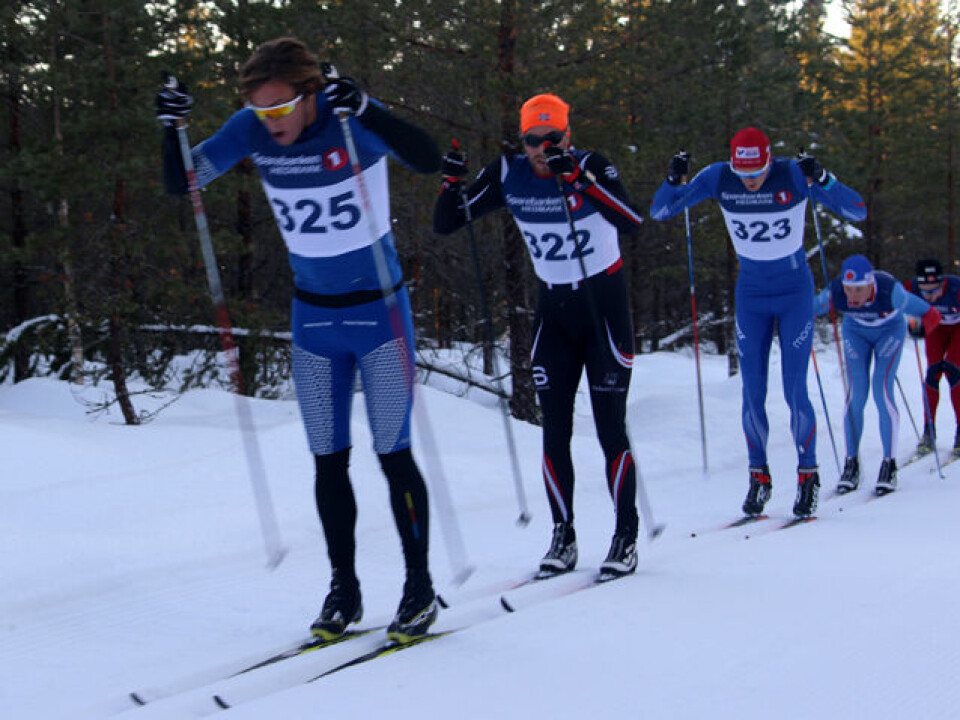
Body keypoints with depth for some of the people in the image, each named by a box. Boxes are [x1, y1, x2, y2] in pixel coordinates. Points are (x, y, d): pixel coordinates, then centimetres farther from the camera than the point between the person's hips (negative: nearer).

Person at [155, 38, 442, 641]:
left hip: (379, 310, -4)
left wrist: (364, 111, -47)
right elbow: (181, 183, -3)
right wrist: (173, 129, -21)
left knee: (392, 454, -1)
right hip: (313, 318, 4)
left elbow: (429, 160, -35)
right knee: (329, 461, 9)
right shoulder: (251, 131, -7)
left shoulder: (352, 119, -20)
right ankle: (343, 591, 21)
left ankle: (420, 588, 13)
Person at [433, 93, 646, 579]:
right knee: (555, 430, 1)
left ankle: (627, 537, 6)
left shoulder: (592, 166, -17)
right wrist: (451, 182, -21)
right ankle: (563, 537, 12)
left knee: (610, 428, -5)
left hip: (605, 306, -4)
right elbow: (445, 225, -2)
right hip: (553, 311, 4)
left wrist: (577, 178, -42)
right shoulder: (508, 175, -5)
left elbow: (632, 222, -34)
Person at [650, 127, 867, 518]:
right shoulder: (717, 178, -13)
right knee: (753, 392, 1)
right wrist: (674, 180, -28)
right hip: (751, 296, 3)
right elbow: (658, 212, -8)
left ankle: (808, 475, 10)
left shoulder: (794, 175, -20)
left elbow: (858, 212, -23)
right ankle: (759, 475, 16)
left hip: (795, 294, -3)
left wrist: (821, 179, -39)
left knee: (794, 391, -6)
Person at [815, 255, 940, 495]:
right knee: (855, 394, -8)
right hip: (855, 331, 2)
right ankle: (851, 462, 4)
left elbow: (930, 315, -34)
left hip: (890, 330, -2)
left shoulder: (889, 290, -39)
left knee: (882, 392, -14)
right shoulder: (834, 294, -33)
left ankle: (889, 464, -4)